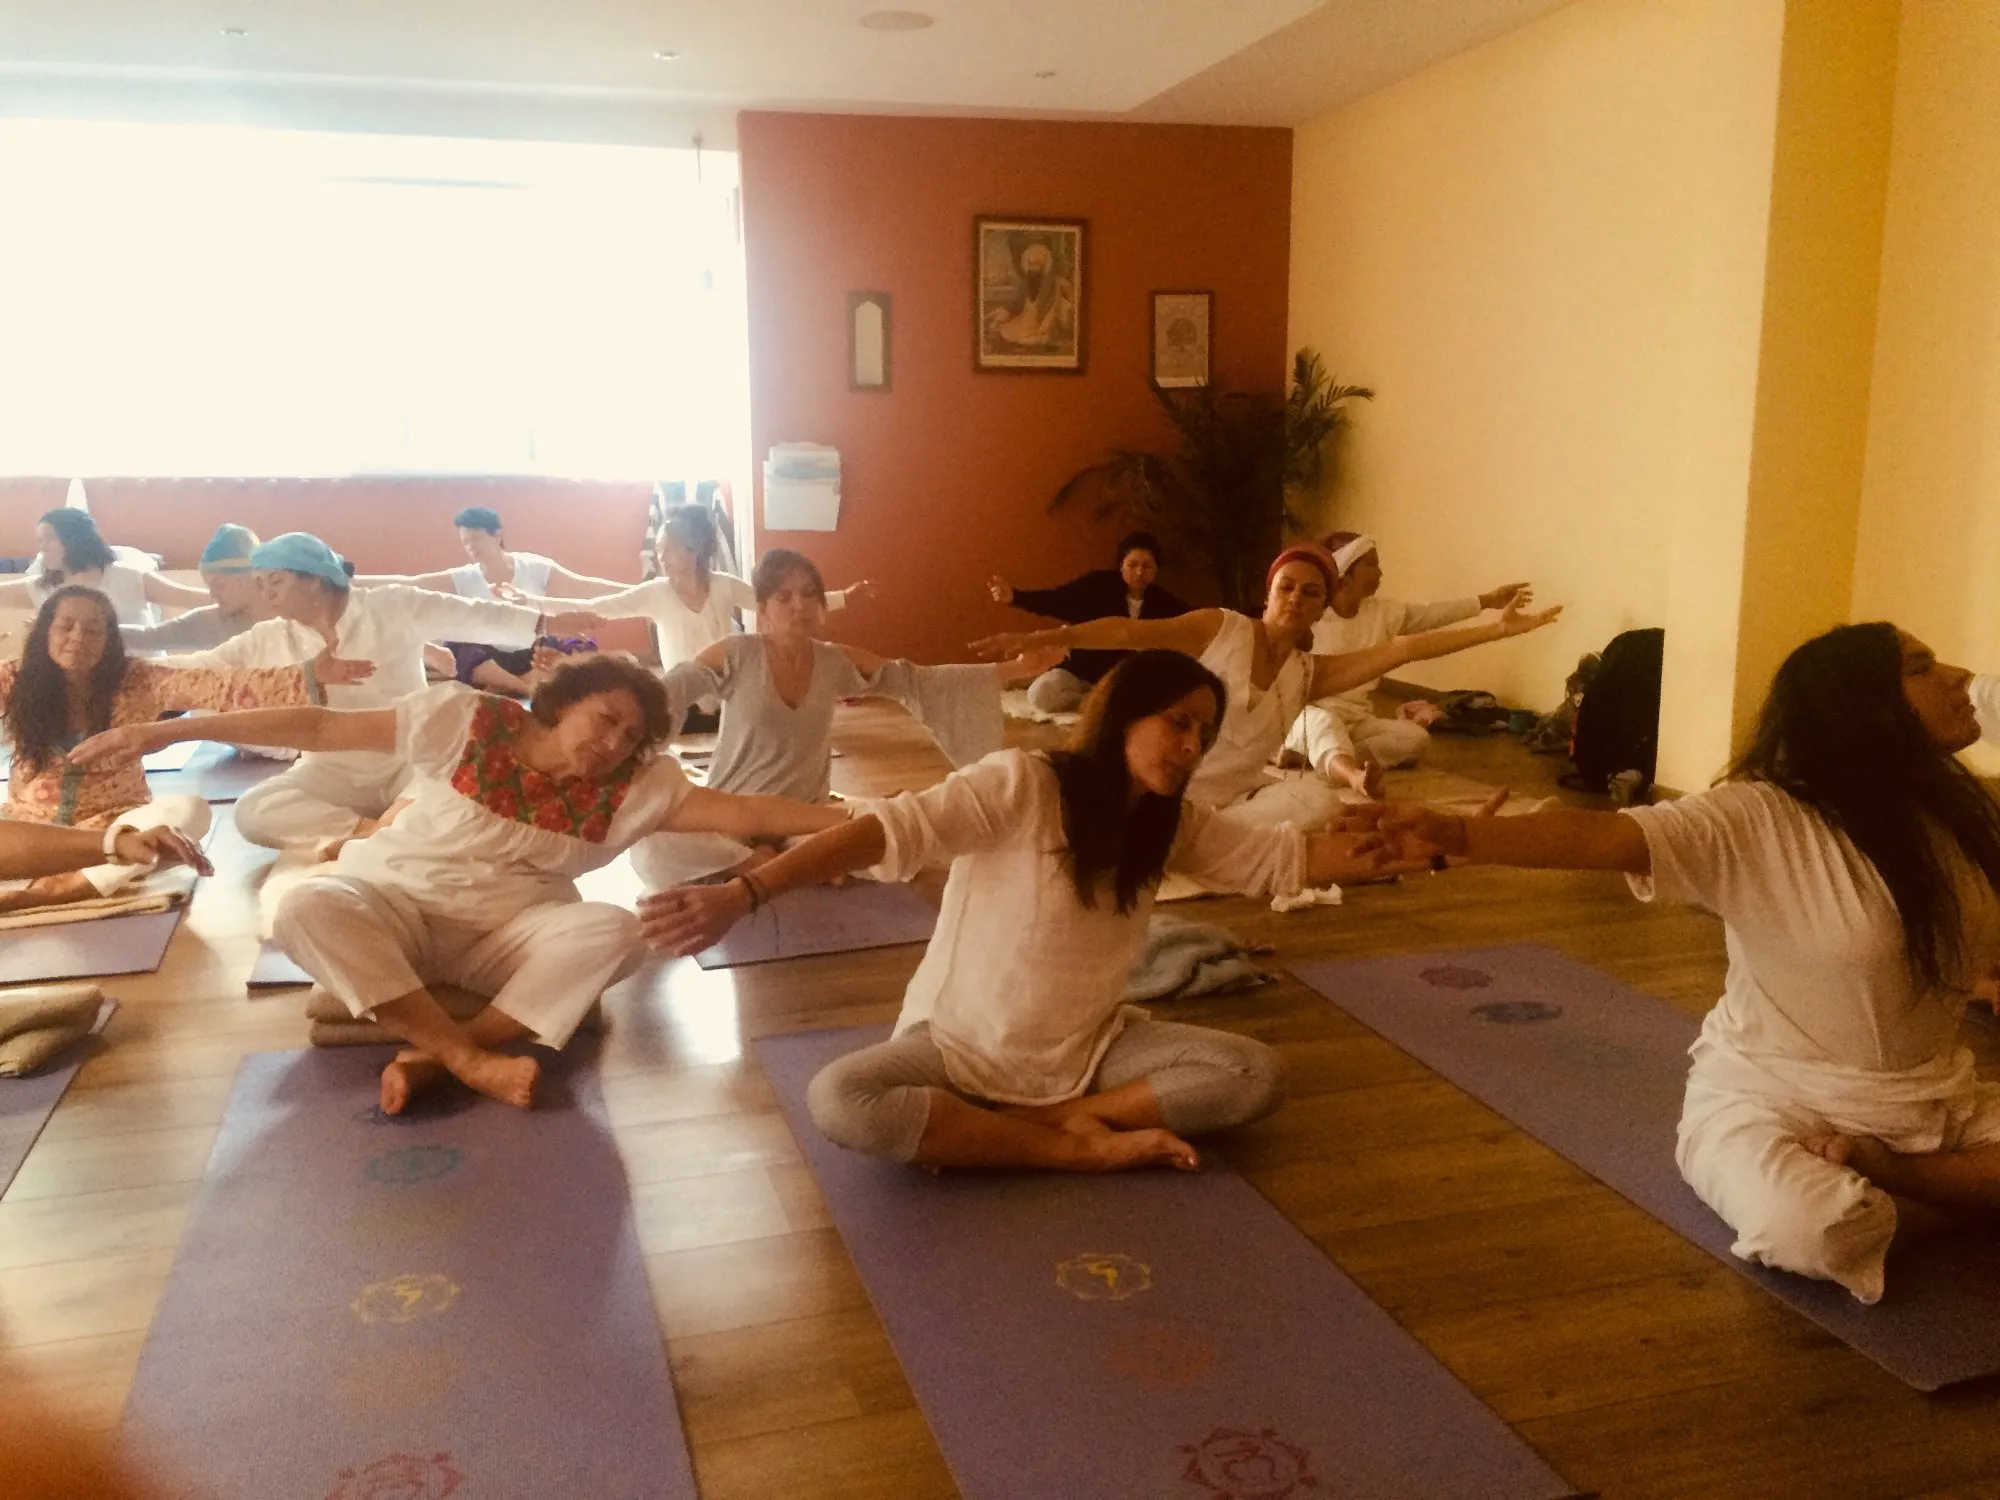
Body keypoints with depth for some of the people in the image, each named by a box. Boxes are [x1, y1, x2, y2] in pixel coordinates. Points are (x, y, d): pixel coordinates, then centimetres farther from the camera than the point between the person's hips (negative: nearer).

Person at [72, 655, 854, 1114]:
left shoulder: (631, 787, -4)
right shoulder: (464, 719, -9)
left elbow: (740, 811, -13)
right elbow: (322, 727, -10)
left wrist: (850, 820, -24)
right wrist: (169, 730, -12)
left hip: (505, 933, 2)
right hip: (390, 904, -1)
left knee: (612, 928, -27)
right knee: (306, 907, -34)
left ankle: (429, 1056, -33)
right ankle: (472, 1060, -36)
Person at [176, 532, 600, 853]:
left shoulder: (393, 606, -7)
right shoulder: (269, 640, 2)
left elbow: (474, 617, -12)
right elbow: (197, 670, 4)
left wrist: (549, 623, -22)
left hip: (410, 762, -2)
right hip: (334, 772, 3)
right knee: (252, 812, -24)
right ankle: (372, 829, -28)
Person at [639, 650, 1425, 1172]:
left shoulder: (1172, 822, 0)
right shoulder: (1020, 784, -21)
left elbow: (1282, 858, 1)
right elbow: (895, 829, -32)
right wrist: (744, 893, -42)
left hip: (1092, 1047, 5)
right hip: (963, 1046, -4)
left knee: (1255, 1074, -15)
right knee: (839, 1100, -33)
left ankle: (1052, 1118, -12)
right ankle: (1075, 1145, -24)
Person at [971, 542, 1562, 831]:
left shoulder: (1309, 674, 3)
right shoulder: (1220, 628, -7)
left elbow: (1402, 649, -1)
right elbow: (1130, 633, -16)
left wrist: (1496, 629, -5)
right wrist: (1039, 638, -25)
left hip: (1229, 801, 4)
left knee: (1319, 800, -23)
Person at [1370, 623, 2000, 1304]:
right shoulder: (1755, 820, -18)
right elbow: (1599, 835, -32)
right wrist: (1453, 833, -47)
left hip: (1937, 1100, 5)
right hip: (1771, 1097, -5)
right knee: (1811, 1230, -35)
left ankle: (1877, 1173, -3)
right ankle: (1842, 1180, -2)